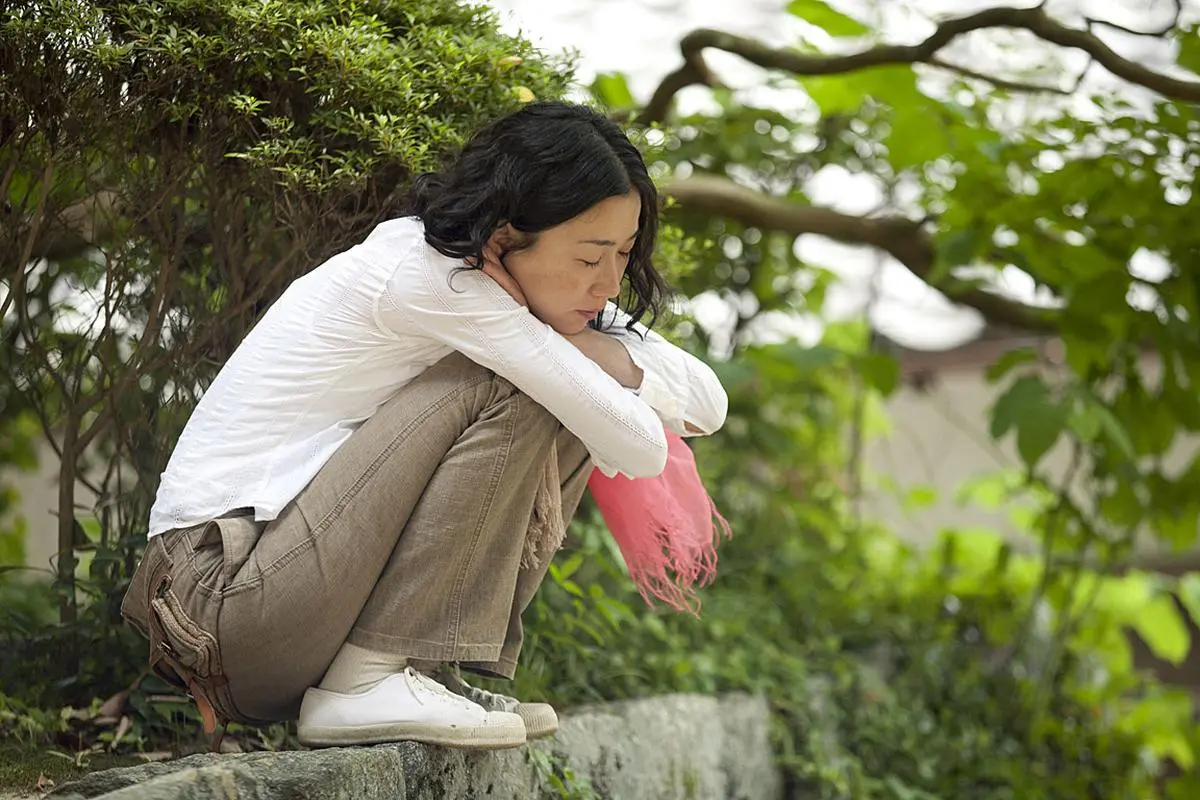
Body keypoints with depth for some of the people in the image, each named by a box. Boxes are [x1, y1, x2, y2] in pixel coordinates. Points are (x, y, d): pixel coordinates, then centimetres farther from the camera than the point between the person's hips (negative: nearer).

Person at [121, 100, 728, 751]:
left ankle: (427, 668, -1)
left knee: (558, 422, 3)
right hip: (223, 594, -9)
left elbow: (707, 404, 3)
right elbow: (640, 450, -21)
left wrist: (575, 338, -11)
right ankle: (365, 681, -16)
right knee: (509, 391, -19)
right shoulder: (428, 274, -20)